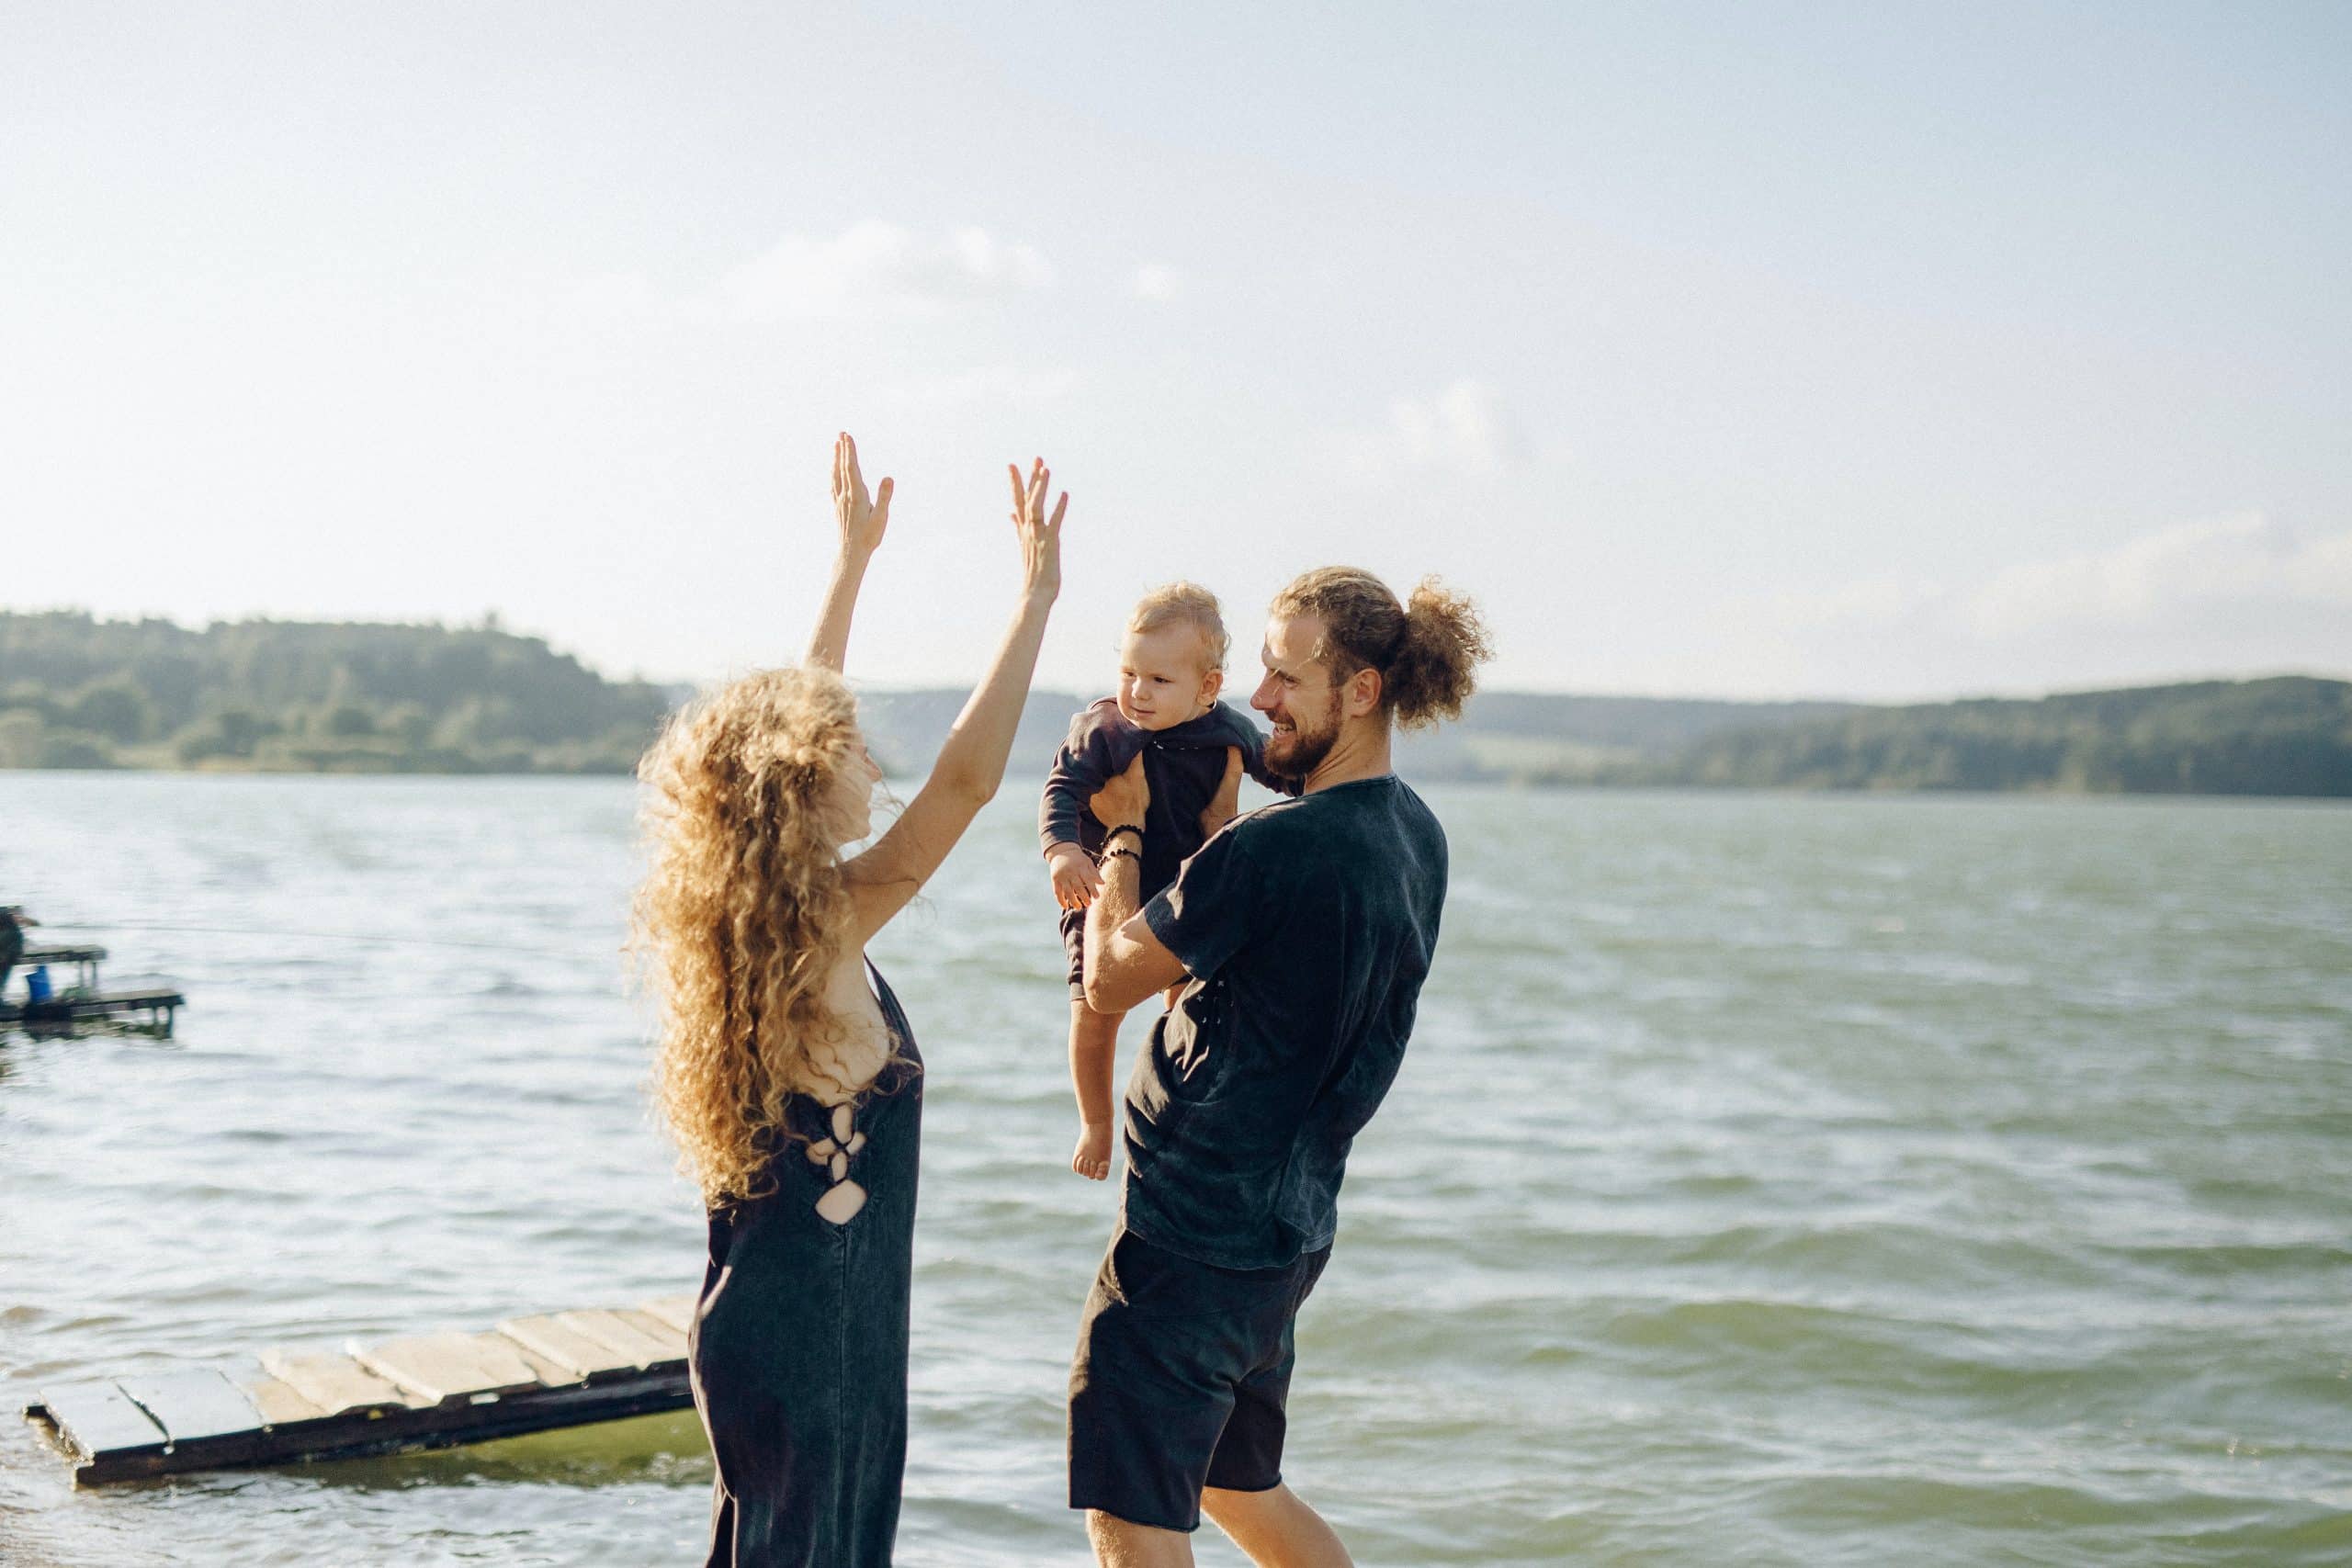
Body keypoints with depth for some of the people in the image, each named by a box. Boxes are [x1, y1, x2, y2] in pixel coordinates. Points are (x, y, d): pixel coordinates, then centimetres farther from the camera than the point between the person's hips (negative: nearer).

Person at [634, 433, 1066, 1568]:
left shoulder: (750, 919, 2)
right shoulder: (825, 931, -21)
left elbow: (795, 719, 13)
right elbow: (967, 776, -24)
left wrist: (853, 562, 20)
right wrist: (1037, 594, -16)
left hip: (757, 1326, 9)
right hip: (804, 1339, -9)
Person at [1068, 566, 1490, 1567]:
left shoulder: (1278, 847, -23)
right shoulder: (1417, 839, 5)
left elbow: (1111, 977, -11)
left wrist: (1124, 830, 3)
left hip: (1191, 1238, -9)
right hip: (1289, 1230, 10)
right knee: (1238, 1487, 26)